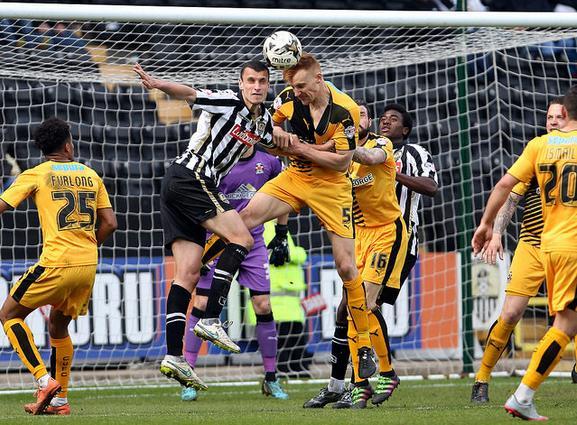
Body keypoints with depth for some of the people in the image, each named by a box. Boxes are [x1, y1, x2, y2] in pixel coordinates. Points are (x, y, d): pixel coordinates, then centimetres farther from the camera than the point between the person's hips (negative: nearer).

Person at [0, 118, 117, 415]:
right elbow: (109, 223, 12)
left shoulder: (36, 175, 1)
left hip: (56, 263, -5)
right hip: (88, 266, 5)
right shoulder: (90, 175, 14)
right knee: (58, 325, 23)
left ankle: (44, 380, -7)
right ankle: (59, 400, 20)